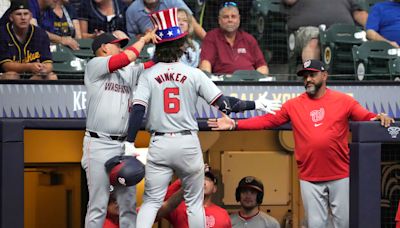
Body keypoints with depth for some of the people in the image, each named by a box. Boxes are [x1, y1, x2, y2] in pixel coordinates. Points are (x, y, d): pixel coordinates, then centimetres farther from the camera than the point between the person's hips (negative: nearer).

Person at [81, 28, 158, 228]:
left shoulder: (129, 72, 19)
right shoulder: (95, 65, 0)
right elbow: (126, 58, -12)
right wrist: (144, 39, 0)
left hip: (125, 145, 6)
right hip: (99, 144, -6)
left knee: (129, 205, 5)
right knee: (98, 205, -7)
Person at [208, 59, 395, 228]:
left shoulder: (344, 101, 2)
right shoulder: (293, 105, 7)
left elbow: (365, 117, -1)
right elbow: (267, 121, 7)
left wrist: (379, 118, -25)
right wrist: (234, 125, 0)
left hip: (340, 177, -1)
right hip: (310, 178, 1)